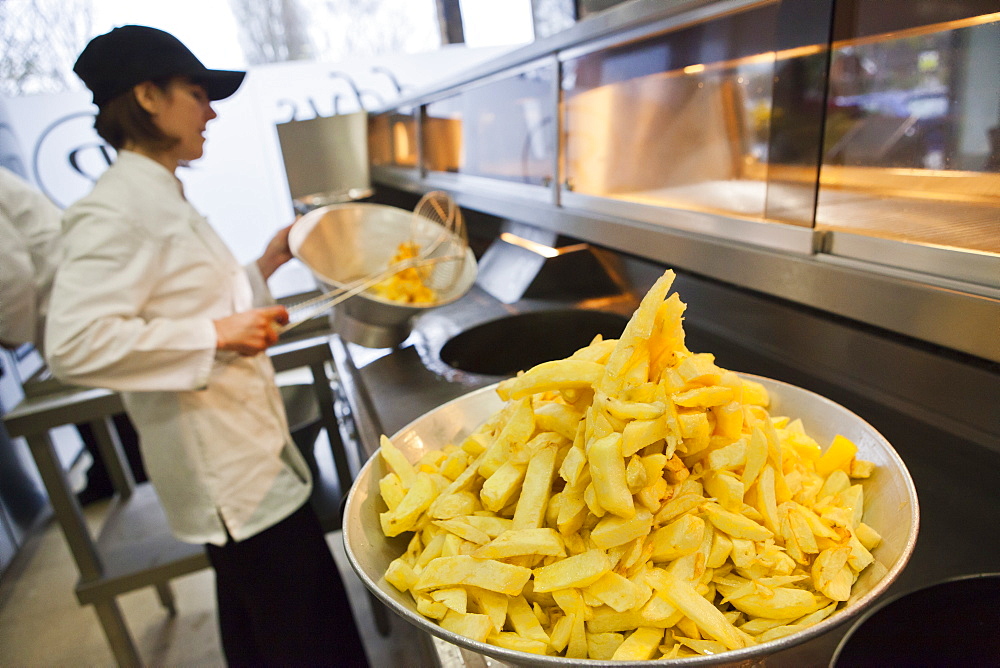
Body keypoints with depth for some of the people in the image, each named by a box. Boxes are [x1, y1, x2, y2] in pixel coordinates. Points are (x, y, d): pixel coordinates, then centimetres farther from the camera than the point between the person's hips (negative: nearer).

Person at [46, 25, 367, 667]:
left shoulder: (163, 198, 13)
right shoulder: (116, 210, -18)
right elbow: (75, 344, -27)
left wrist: (268, 263, 11)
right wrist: (217, 334, -24)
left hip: (247, 451, 10)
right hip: (225, 467, -10)